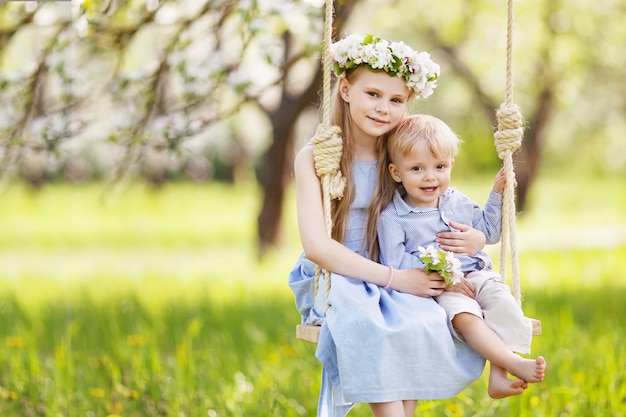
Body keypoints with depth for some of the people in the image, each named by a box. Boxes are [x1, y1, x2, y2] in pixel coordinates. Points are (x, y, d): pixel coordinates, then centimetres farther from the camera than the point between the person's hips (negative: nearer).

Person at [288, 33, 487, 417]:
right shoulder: (315, 158, -6)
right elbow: (316, 245, -16)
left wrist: (475, 240, -14)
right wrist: (394, 278, -22)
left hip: (399, 286, 3)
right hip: (335, 281, -3)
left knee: (423, 322, -31)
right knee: (364, 322, -35)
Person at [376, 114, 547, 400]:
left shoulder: (458, 203, 17)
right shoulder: (391, 218, -2)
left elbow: (489, 232, 30)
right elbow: (394, 265, -10)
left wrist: (497, 195, 18)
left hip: (477, 276, 5)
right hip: (437, 290, -5)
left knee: (503, 302, -26)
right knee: (464, 316, -35)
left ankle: (499, 375, -32)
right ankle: (515, 364, -44)